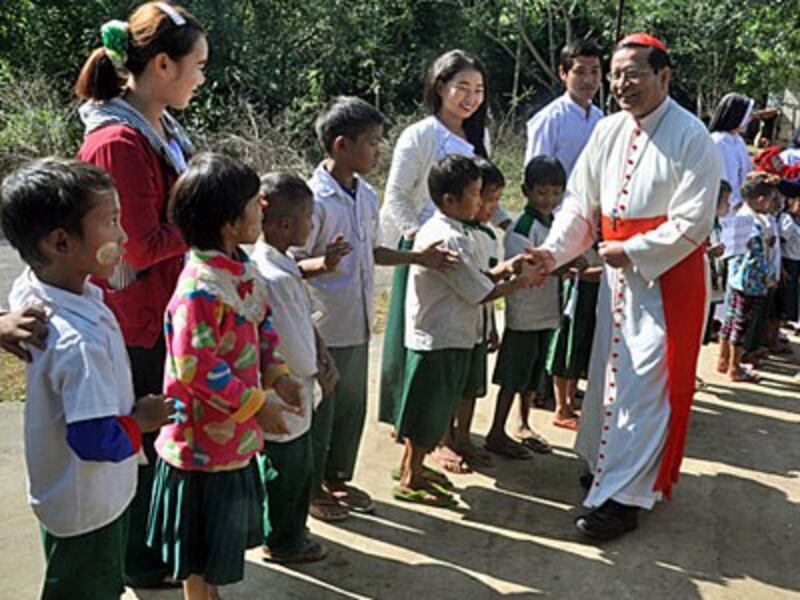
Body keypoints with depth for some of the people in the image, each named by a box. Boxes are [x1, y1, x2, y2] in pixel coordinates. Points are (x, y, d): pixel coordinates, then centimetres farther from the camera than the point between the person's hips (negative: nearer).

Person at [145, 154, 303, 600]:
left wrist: (276, 373, 0)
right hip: (205, 442, -9)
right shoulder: (201, 291, -28)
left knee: (226, 537, 26)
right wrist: (256, 405, -20)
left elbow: (263, 324, 15)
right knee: (204, 549, 11)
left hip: (236, 437, 10)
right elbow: (197, 368, -28)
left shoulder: (243, 269, 3)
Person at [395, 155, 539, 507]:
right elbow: (482, 294, -18)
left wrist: (505, 268, -1)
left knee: (435, 409, 20)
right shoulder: (449, 239, -22)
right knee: (429, 410, 3)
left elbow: (472, 280, 12)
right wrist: (521, 281, -6)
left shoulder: (443, 230, 9)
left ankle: (412, 464, 33)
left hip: (446, 336, 10)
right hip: (440, 340, -10)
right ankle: (410, 480, 15)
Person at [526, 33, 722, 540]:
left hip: (669, 275, -7)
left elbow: (692, 223, -17)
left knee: (643, 385, -5)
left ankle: (623, 496, 2)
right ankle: (609, 464, 36)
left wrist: (630, 251, -16)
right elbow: (581, 203, 4)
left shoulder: (691, 138, -14)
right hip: (619, 272, 7)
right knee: (610, 373, 17)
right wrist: (554, 251, -10)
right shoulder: (609, 131, 4)